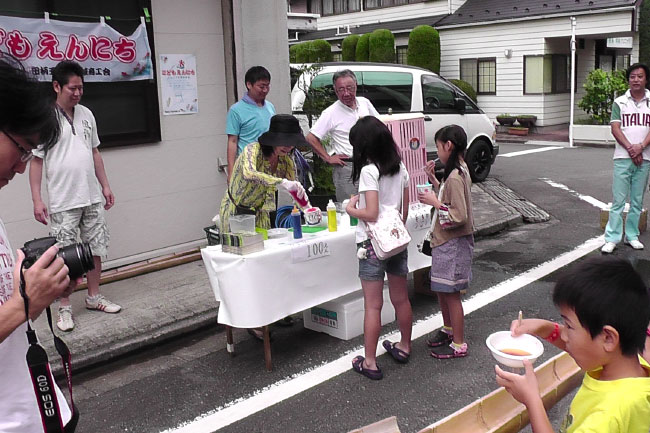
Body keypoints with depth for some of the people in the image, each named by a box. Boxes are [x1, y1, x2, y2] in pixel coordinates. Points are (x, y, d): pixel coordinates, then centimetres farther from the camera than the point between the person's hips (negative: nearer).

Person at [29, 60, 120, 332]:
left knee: (96, 248, 12)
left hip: (92, 197, 6)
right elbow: (36, 161, -7)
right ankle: (65, 308, 14)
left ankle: (94, 297, 27)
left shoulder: (86, 114, 8)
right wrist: (37, 199, -12)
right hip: (63, 202, -5)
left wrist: (105, 186, 14)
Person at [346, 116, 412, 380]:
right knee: (401, 299, 19)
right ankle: (404, 347, 36)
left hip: (373, 244, -7)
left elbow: (371, 214, -21)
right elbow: (405, 209, 10)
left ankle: (370, 363, 8)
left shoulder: (369, 171, -16)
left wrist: (351, 209, -3)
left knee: (373, 305, 0)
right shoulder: (400, 168, 5)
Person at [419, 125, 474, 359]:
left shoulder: (455, 177, -23)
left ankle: (458, 344, 14)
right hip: (446, 242, 10)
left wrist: (434, 202, -19)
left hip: (453, 243, -10)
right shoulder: (459, 170, 7)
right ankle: (448, 329, 39)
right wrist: (433, 179, 9)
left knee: (451, 293, 1)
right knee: (441, 289, 22)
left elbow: (459, 216, -27)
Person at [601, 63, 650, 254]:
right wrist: (630, 149, -12)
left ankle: (632, 235, 18)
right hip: (623, 158, -1)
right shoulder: (619, 102, 5)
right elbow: (615, 129, -2)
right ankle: (612, 238, 0)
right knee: (618, 200, -3)